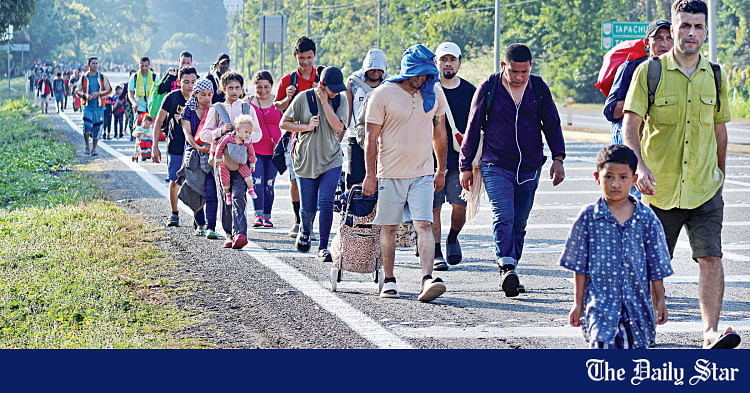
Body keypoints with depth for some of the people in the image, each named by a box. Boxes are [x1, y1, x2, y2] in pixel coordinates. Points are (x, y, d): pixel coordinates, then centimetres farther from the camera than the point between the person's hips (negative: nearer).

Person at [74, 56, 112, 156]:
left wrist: (98, 94, -12)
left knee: (97, 128, 2)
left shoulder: (103, 78, 5)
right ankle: (86, 145, 9)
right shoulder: (84, 78, 4)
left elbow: (109, 90, 4)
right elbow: (77, 90, 8)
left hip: (99, 107, 1)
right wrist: (85, 96, -12)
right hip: (87, 107, -1)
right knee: (87, 127, -13)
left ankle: (94, 149, 14)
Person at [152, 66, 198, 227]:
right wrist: (155, 147, -2)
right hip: (175, 147, 0)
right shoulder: (172, 98, -7)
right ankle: (174, 214, 22)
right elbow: (158, 122, 2)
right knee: (174, 182, 2)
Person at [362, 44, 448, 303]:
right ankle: (389, 280, 17)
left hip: (423, 173, 2)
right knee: (390, 228, 5)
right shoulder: (383, 95, -7)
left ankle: (428, 280, -20)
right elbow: (371, 137, -6)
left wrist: (441, 170, 19)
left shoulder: (434, 95, 6)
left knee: (424, 225, -11)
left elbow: (439, 133, 17)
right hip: (390, 174, -2)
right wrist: (370, 175, -9)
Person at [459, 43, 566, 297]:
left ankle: (509, 273, 13)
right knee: (503, 218, -18)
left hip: (530, 169, 3)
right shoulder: (488, 88, 0)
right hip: (496, 167, -3)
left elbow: (552, 124, 11)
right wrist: (466, 166, 7)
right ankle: (507, 268, -28)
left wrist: (558, 158, -2)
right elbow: (473, 127, 6)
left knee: (519, 224, 6)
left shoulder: (539, 88, 5)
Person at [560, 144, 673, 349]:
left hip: (637, 302, 2)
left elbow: (656, 265, 8)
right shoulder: (589, 217, -1)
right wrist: (578, 303, 3)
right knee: (604, 345, -19)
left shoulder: (646, 218, 2)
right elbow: (580, 265, 4)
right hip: (600, 301, -2)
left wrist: (660, 300, 7)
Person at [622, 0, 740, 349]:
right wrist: (640, 166, -26)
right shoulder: (649, 71, -4)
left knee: (711, 257, -14)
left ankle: (711, 333, -19)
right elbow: (630, 125, -11)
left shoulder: (715, 76, 7)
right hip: (659, 188, -1)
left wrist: (720, 174, 23)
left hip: (705, 189, 2)